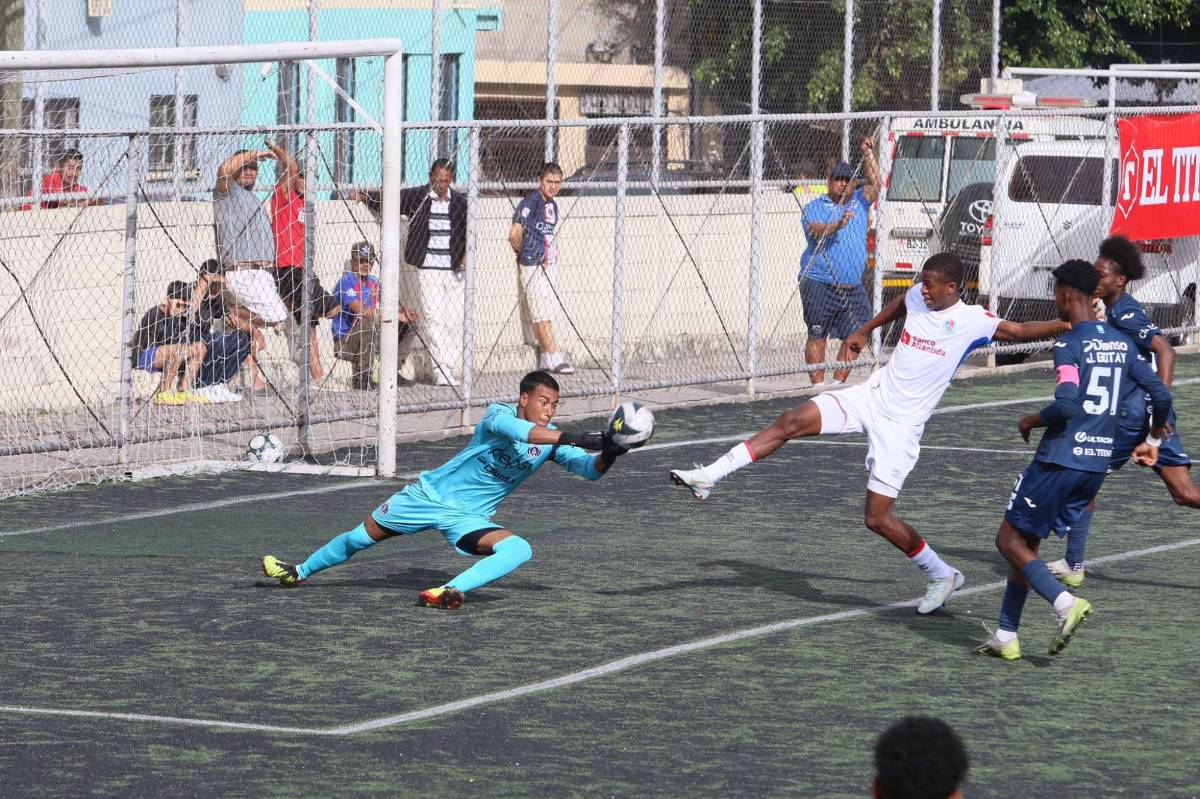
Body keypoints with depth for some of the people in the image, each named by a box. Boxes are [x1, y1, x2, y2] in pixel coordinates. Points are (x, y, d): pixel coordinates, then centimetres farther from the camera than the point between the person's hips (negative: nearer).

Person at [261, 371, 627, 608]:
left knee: (520, 549, -26)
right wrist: (573, 438, -53)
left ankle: (447, 592, -37)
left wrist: (606, 456, -41)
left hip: (470, 518, 2)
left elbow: (589, 469, -16)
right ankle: (299, 572, 34)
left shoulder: (552, 443, -6)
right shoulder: (500, 413, -19)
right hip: (431, 493, -2)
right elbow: (513, 429, -43)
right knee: (363, 535, 9)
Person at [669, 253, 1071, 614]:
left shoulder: (971, 322, -15)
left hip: (900, 425, -6)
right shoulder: (917, 297, 2)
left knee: (878, 518, -6)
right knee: (792, 421, -12)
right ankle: (709, 476, -9)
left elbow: (1023, 331, -14)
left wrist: (1070, 325, -25)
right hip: (872, 394, 6)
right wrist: (864, 330, 33)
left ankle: (941, 575, 15)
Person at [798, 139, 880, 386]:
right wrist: (836, 226, -37)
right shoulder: (814, 208, 0)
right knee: (817, 336, -3)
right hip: (820, 285, -5)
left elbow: (874, 185, 3)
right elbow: (817, 231, -17)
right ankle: (818, 386, 1)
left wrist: (868, 155, -6)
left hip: (853, 289, 5)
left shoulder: (859, 203, 15)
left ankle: (838, 383, 13)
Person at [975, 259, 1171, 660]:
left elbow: (1066, 404, -25)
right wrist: (1153, 441, 28)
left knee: (1010, 540, 3)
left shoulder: (1069, 345, -13)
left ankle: (1065, 602, -17)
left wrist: (1032, 421, -5)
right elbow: (1161, 395, 11)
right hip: (1099, 462, 8)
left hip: (1061, 460, -8)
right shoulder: (1122, 344, 9)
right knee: (1026, 542, 18)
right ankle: (1006, 637, 17)